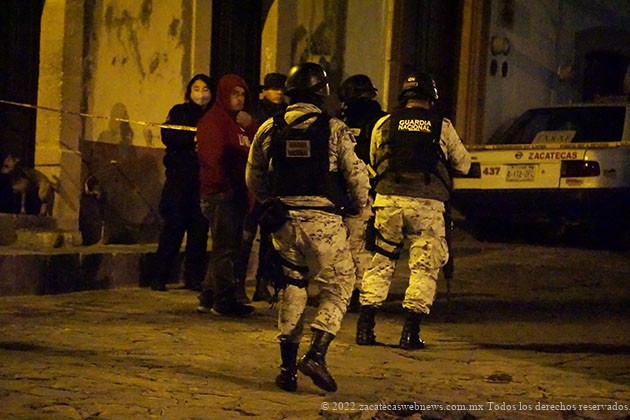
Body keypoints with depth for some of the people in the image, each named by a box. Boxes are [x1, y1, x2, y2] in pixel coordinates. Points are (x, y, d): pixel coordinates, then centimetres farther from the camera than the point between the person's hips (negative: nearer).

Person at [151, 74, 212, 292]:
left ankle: (193, 278, 7)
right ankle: (160, 277, 0)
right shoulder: (180, 112, 8)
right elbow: (167, 136, -6)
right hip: (180, 176, -2)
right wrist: (193, 139, -15)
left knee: (200, 229, -1)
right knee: (174, 225, -5)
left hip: (203, 179, 2)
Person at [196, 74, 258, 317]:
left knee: (229, 248, 11)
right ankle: (224, 301, -4)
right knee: (225, 248, -8)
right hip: (221, 194, -9)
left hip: (237, 194, 9)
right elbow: (212, 157, -16)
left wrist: (251, 126, -2)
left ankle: (209, 299, 17)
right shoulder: (212, 121, -7)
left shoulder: (241, 122, 21)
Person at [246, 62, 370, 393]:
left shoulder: (269, 130, 4)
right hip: (323, 220, -4)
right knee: (337, 286, 9)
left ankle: (288, 366, 14)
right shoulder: (334, 130, -6)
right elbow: (356, 174, -5)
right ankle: (316, 354, -7)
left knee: (292, 287, 15)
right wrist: (360, 205, 14)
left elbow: (253, 178, 12)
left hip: (284, 220, 4)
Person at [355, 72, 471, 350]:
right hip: (427, 203, -2)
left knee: (380, 262, 12)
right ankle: (410, 331, 2)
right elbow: (463, 164, 15)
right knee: (424, 267, 6)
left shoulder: (384, 123, 9)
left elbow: (373, 162, 19)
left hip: (388, 199, 2)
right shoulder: (442, 127, 6)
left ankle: (365, 326, 10)